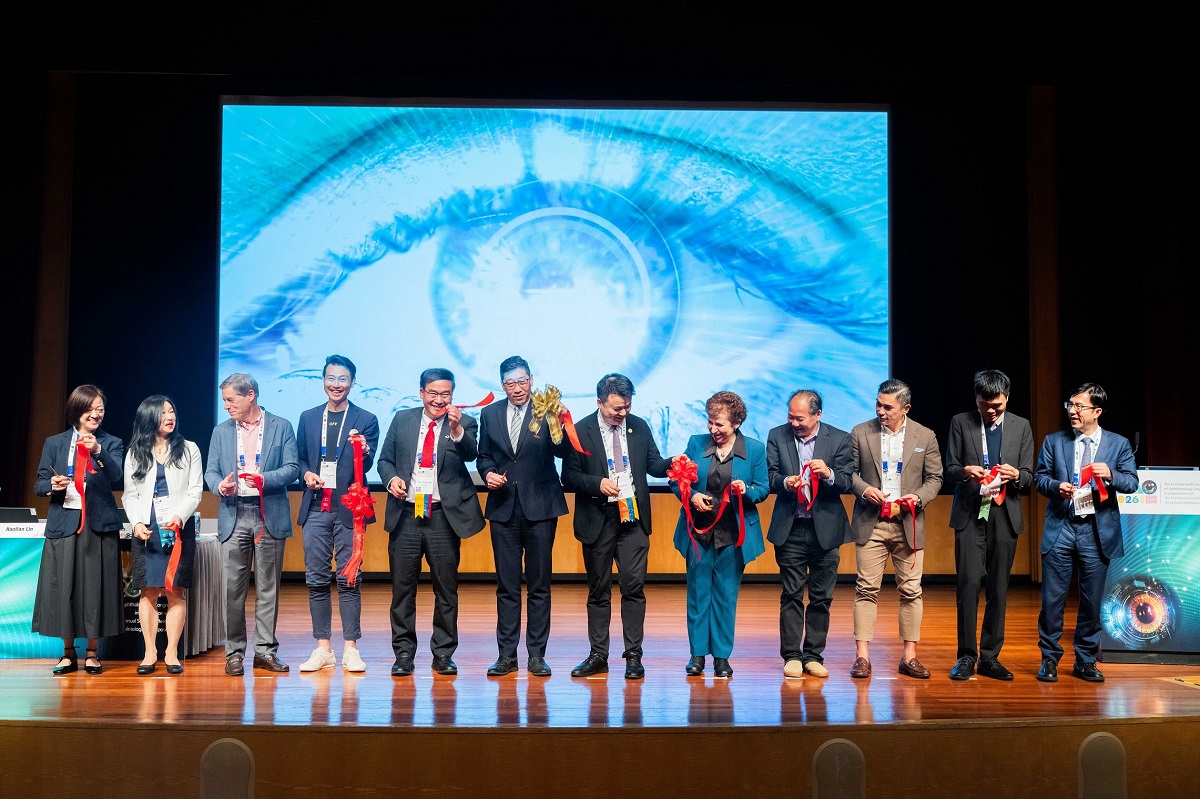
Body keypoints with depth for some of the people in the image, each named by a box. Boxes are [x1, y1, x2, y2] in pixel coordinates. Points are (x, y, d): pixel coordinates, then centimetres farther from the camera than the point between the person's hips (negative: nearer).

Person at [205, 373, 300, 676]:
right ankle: (234, 652, 8)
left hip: (270, 517, -2)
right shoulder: (221, 431, 14)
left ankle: (265, 650, 12)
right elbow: (211, 471, 11)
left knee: (268, 587, 3)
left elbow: (292, 468, -1)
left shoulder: (281, 427, 5)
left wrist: (265, 479, -19)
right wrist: (220, 486, -11)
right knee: (232, 587, -1)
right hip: (233, 517, 2)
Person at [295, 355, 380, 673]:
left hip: (348, 509, -3)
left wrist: (365, 451, -29)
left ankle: (351, 648, 6)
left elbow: (366, 467, -7)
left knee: (348, 579, 0)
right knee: (317, 579, 6)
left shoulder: (366, 420, 2)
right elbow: (299, 458, 16)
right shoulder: (308, 418, 12)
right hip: (315, 509, 3)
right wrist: (306, 473, -5)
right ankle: (323, 648, 14)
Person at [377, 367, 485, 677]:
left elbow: (471, 454, -17)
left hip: (444, 516, -1)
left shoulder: (464, 424, 2)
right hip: (406, 515, 2)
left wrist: (457, 429, -34)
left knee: (446, 588, 5)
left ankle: (443, 654, 16)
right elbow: (385, 459, 13)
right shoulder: (402, 420, 9)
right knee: (403, 587, 6)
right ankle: (403, 653, 16)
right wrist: (391, 478, -8)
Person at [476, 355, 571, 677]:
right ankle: (506, 654, 14)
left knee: (539, 584, 3)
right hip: (503, 506, 3)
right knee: (506, 585, 7)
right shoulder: (490, 413, 8)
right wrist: (488, 473, -5)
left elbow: (562, 451, -14)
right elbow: (483, 455, 16)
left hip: (539, 506, -2)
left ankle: (537, 655, 11)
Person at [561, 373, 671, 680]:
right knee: (598, 590, 7)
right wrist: (598, 484, -19)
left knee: (634, 587, -3)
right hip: (597, 519, -1)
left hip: (633, 517, 1)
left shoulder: (640, 427, 6)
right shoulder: (581, 431, -3)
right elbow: (569, 476, -4)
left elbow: (653, 464, 11)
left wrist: (672, 464, -10)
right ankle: (598, 655, 16)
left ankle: (633, 655, 6)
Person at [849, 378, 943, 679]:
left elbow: (935, 478, 8)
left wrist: (919, 497, -11)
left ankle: (909, 656, 14)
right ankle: (862, 656, 3)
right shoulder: (860, 433, 3)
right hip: (870, 523, -1)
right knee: (867, 589, -1)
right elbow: (849, 471, 7)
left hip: (909, 524, 1)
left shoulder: (925, 437, 5)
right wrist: (864, 489, -12)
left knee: (911, 591, 4)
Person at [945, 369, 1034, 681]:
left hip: (1004, 515, 2)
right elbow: (949, 470, 4)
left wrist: (1015, 474, -14)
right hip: (970, 515, -2)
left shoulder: (1021, 426, 9)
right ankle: (966, 656, 0)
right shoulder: (960, 423, 4)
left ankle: (990, 657, 14)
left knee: (998, 588, 4)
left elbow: (1029, 476, 9)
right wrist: (965, 471, -18)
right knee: (969, 584, -9)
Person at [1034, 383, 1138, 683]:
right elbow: (1040, 476, 6)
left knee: (1092, 600, 7)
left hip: (1098, 531, 0)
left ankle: (1085, 661, 21)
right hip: (1061, 528, 0)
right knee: (1052, 598, 0)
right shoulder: (1054, 441, 6)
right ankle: (1050, 659, 13)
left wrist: (1110, 474, -20)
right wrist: (1056, 486, -14)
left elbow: (1132, 482, 0)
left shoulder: (1119, 444, 5)